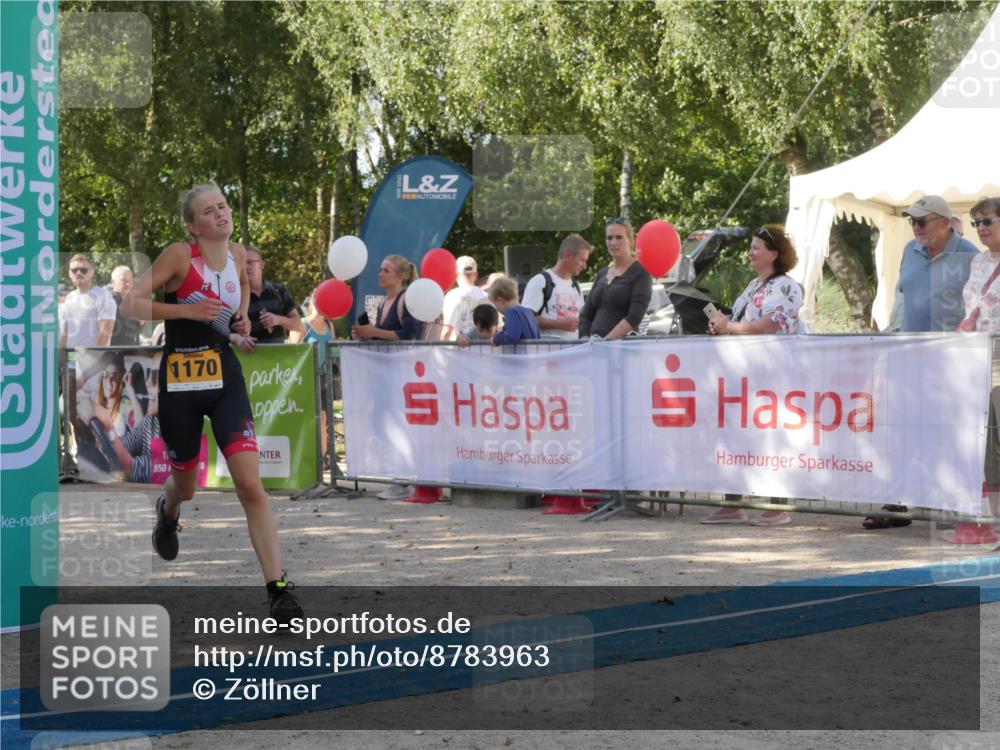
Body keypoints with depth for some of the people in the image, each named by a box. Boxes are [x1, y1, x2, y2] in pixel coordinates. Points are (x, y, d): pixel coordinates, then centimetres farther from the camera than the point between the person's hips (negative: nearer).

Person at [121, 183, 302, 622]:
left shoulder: (239, 256, 3)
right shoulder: (179, 255, -11)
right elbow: (130, 303, -13)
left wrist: (241, 321, 6)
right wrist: (186, 310, -23)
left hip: (226, 379, 2)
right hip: (180, 381, -2)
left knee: (250, 484, -13)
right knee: (186, 485, 16)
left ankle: (277, 588, -14)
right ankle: (168, 511, 56)